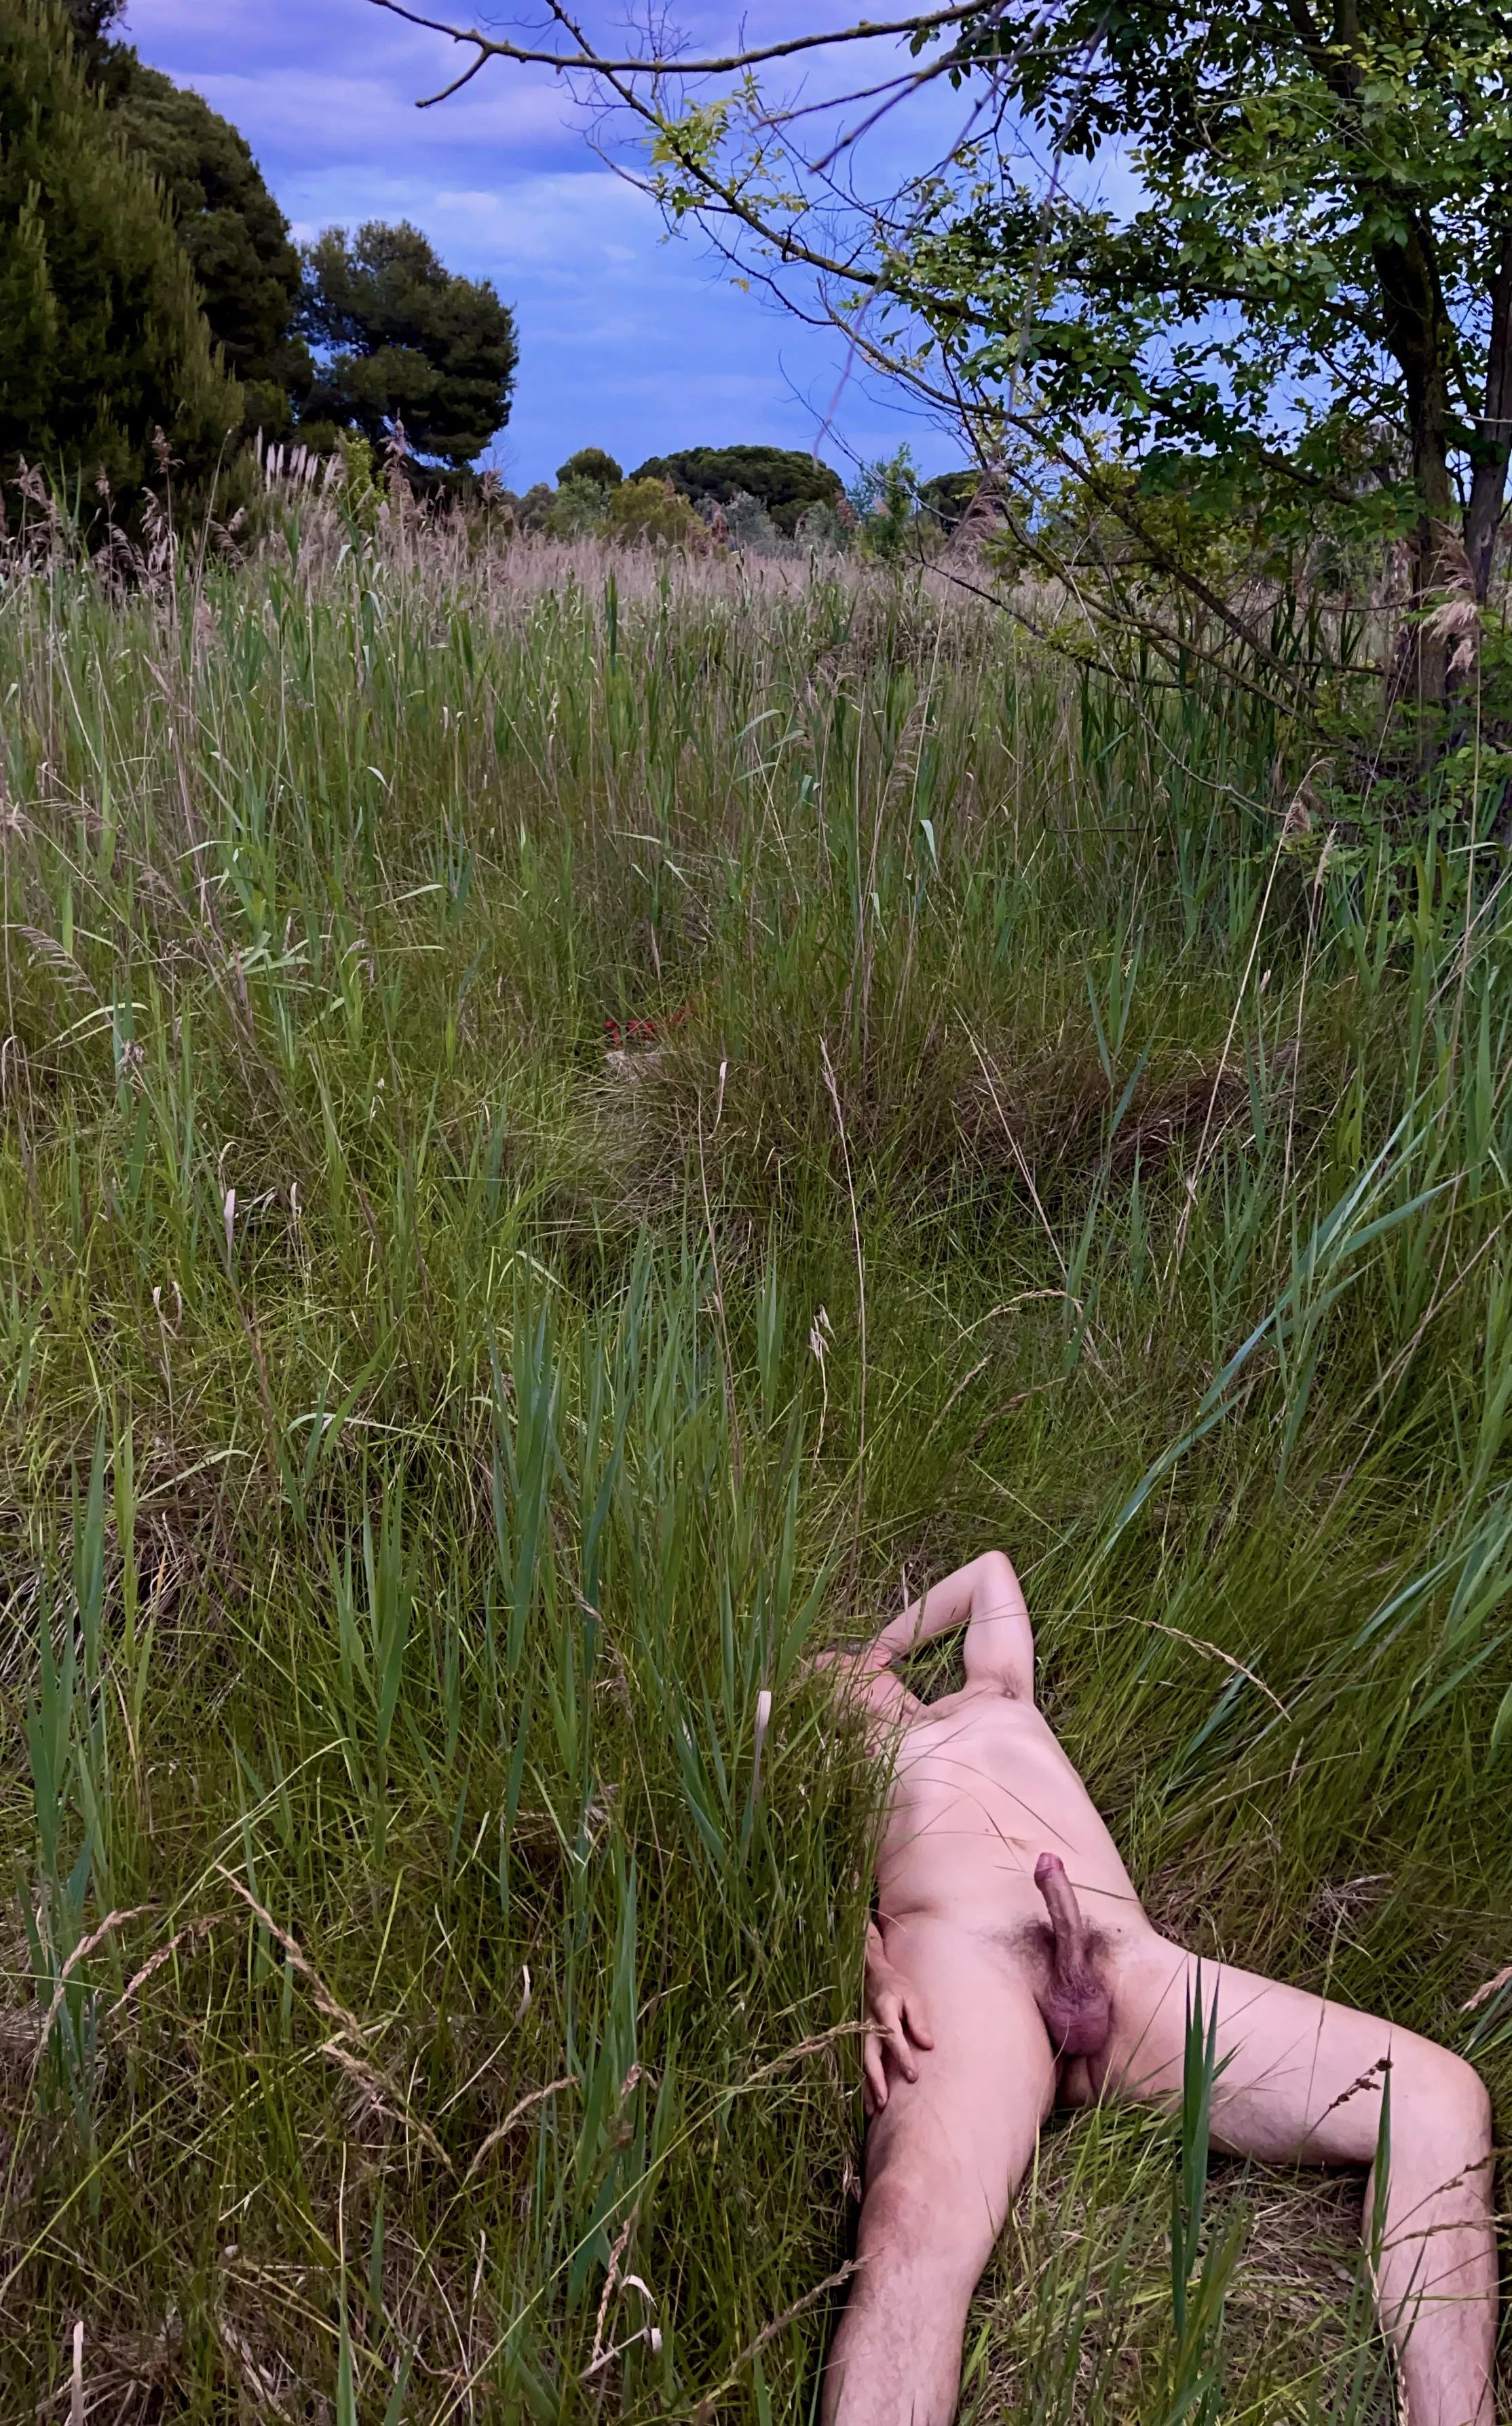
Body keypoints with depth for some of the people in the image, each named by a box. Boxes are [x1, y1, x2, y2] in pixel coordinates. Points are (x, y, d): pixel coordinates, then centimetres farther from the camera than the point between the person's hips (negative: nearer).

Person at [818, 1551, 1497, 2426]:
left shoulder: (993, 1699, 41)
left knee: (1439, 2097, -15)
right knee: (919, 2237, -39)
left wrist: (882, 1648, 61)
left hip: (1130, 1962, 5)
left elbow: (993, 1567, 60)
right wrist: (870, 1973, -15)